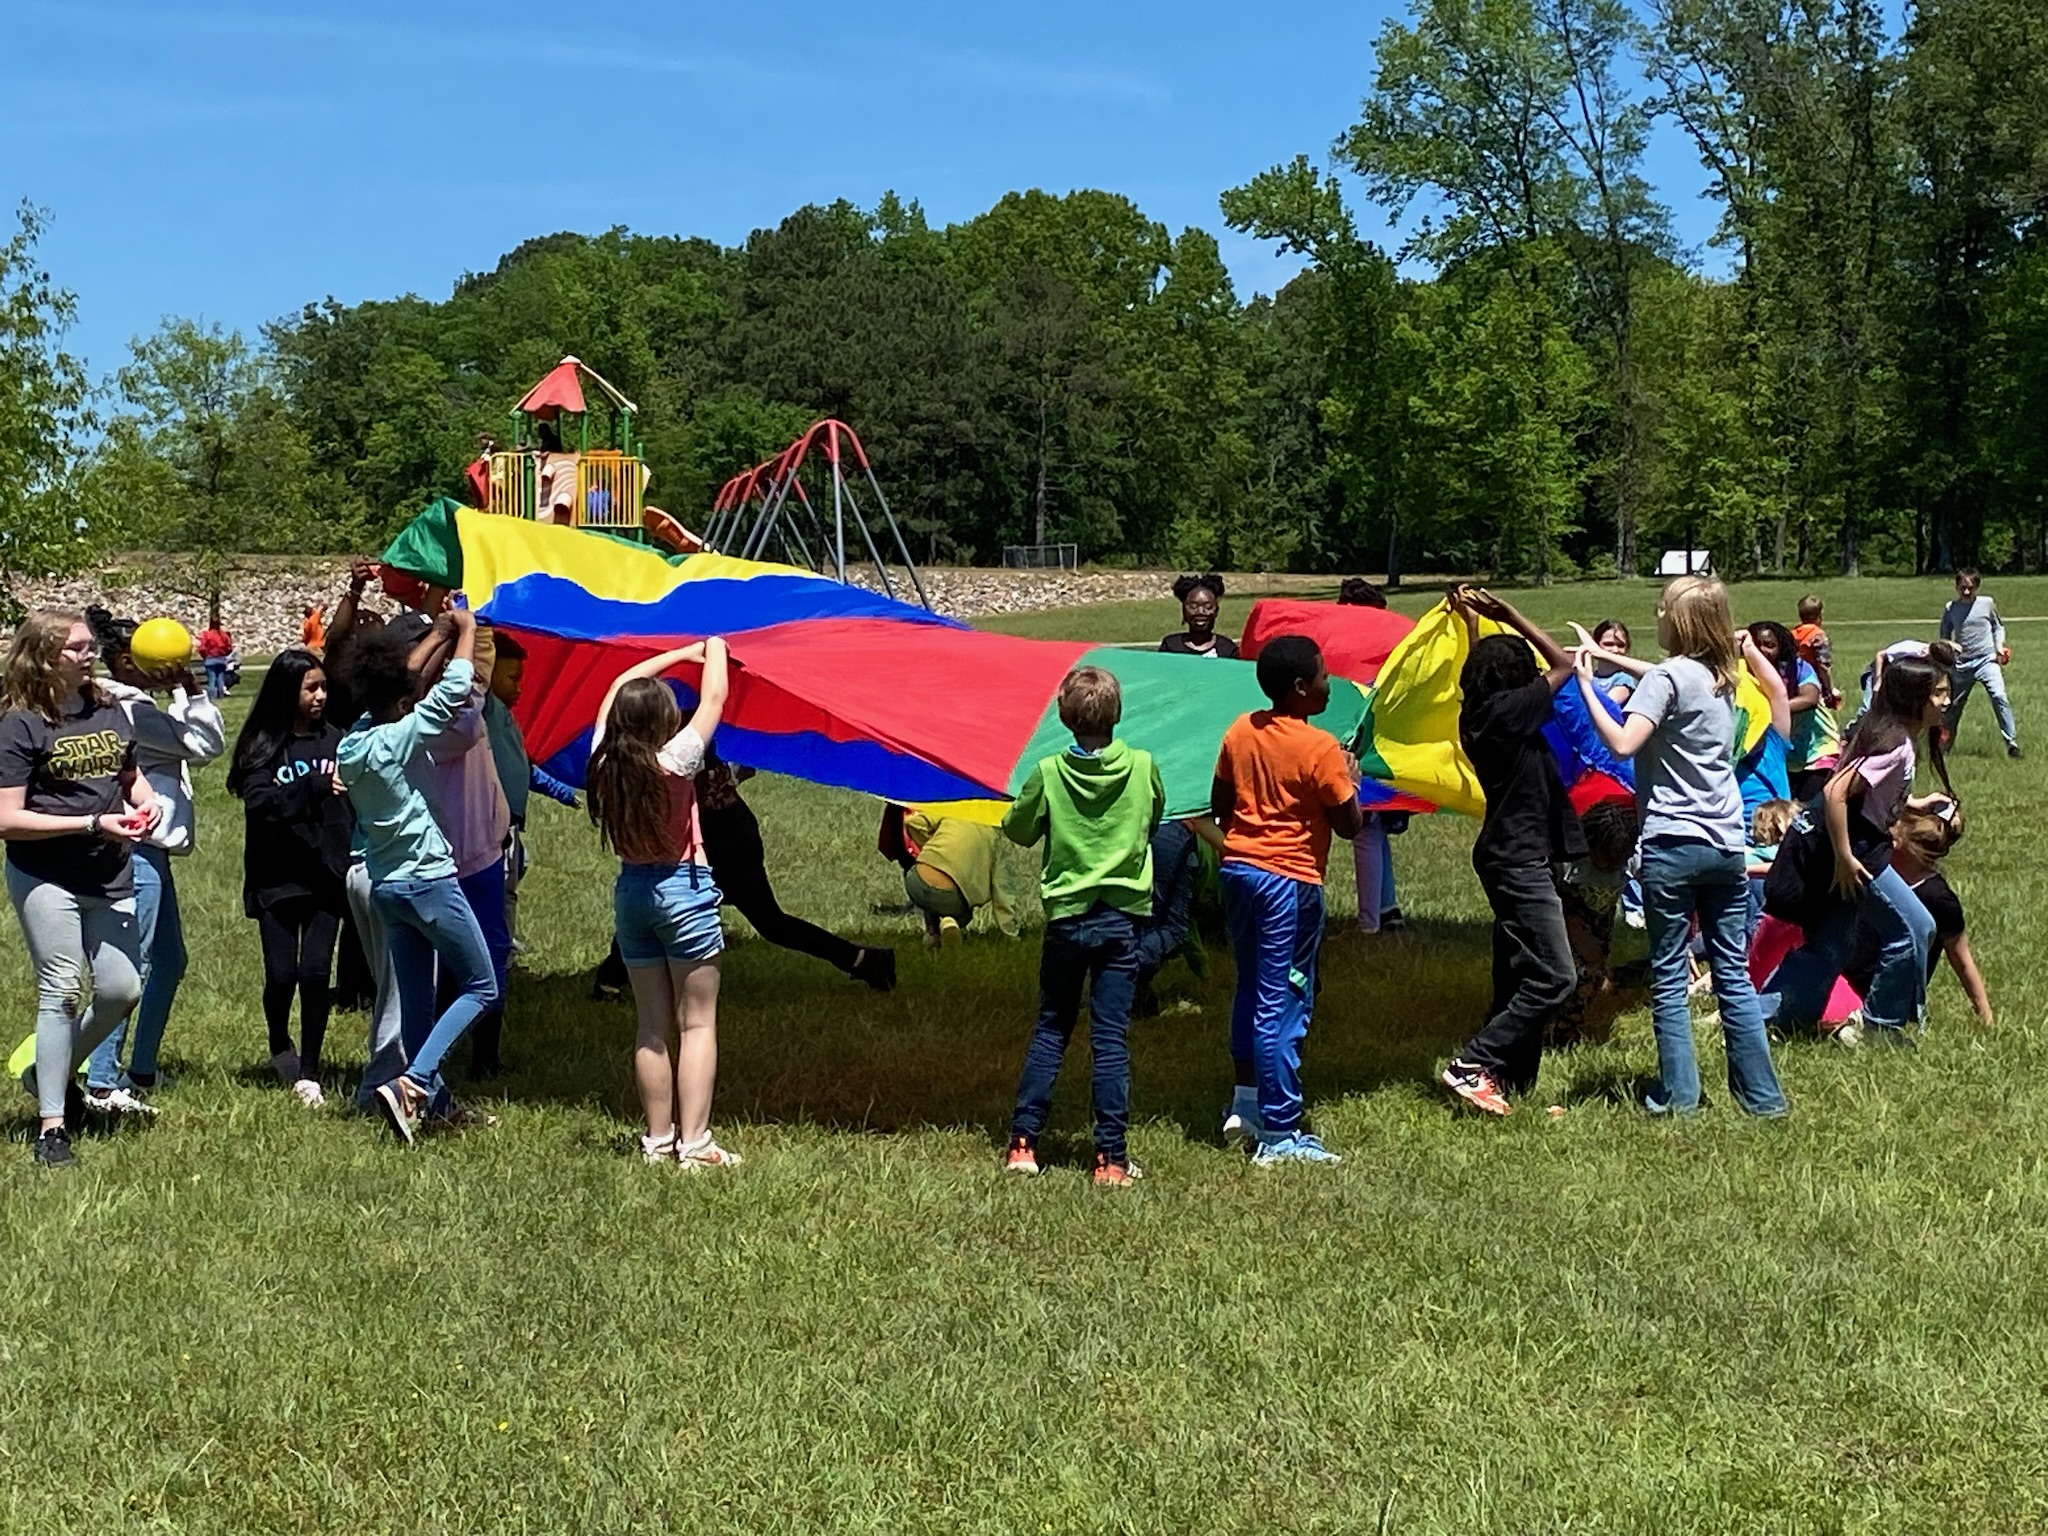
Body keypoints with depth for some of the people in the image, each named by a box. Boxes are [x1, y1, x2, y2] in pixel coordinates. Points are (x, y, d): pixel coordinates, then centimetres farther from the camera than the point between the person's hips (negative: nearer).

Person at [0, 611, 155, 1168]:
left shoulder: (108, 709, 8)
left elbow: (130, 774, 24)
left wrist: (146, 800, 1)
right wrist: (93, 824, -20)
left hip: (111, 877, 6)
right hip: (46, 877, -6)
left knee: (122, 989, 4)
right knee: (62, 992, -4)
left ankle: (55, 1073, 30)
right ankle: (51, 1125, 6)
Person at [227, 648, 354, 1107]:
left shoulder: (333, 739, 4)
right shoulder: (262, 746, -2)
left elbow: (356, 804, 3)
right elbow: (259, 803, -15)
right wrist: (314, 788, -24)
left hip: (325, 877, 1)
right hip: (276, 878, -1)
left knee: (316, 970, -5)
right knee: (282, 973, 3)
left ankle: (308, 1073, 5)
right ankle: (280, 1048, 33)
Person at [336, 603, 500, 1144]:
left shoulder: (351, 744, 5)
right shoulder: (400, 738, -17)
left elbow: (397, 683, 17)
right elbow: (453, 692, -16)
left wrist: (439, 632, 21)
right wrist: (466, 629, -1)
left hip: (385, 886, 8)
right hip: (428, 880, -8)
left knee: (416, 999, 13)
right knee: (481, 987, 2)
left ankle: (432, 1097, 19)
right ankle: (412, 1081, -11)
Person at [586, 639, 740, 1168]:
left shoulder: (604, 763, -3)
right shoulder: (675, 761, -17)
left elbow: (619, 688, 12)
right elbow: (714, 697, -7)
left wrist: (679, 654, 19)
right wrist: (714, 648, 11)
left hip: (631, 889, 5)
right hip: (683, 889, -5)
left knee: (653, 1027, 12)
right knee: (697, 1024, 0)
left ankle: (658, 1140, 15)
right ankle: (695, 1145, -3)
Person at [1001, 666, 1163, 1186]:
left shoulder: (1048, 773, -8)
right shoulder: (1142, 767, -5)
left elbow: (1017, 830, 7)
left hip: (1066, 916, 0)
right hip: (1122, 917, 0)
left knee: (1050, 1030, 13)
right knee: (1110, 1036, 1)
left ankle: (1022, 1142, 11)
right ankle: (1111, 1157, 2)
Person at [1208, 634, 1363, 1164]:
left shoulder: (1240, 731, 4)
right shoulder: (1320, 748, -14)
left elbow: (1218, 806, 10)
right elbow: (1349, 825, -10)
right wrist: (1351, 779, 6)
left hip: (1238, 869, 7)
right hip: (1289, 881, -7)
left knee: (1252, 988, 21)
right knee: (1282, 1003, -4)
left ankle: (1245, 1102, 27)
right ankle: (1279, 1135, 0)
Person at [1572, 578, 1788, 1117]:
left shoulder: (1668, 677, -10)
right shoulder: (1721, 679, 12)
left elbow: (1623, 743, -22)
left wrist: (1586, 686, -15)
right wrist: (1603, 657, 34)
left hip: (1673, 845, -6)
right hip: (1726, 844, 6)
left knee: (1669, 980, 2)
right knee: (1734, 975, 10)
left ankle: (1678, 1095, 3)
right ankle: (1763, 1094, 11)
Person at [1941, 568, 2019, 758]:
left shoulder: (1987, 604, 1)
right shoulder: (1950, 609, 3)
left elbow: (1998, 626, 15)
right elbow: (1944, 636, 14)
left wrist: (1999, 646, 0)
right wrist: (1949, 646, -7)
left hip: (1987, 659, -2)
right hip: (1961, 664, 2)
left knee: (1999, 696, -20)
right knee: (1954, 705, 11)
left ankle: (2011, 743, -17)